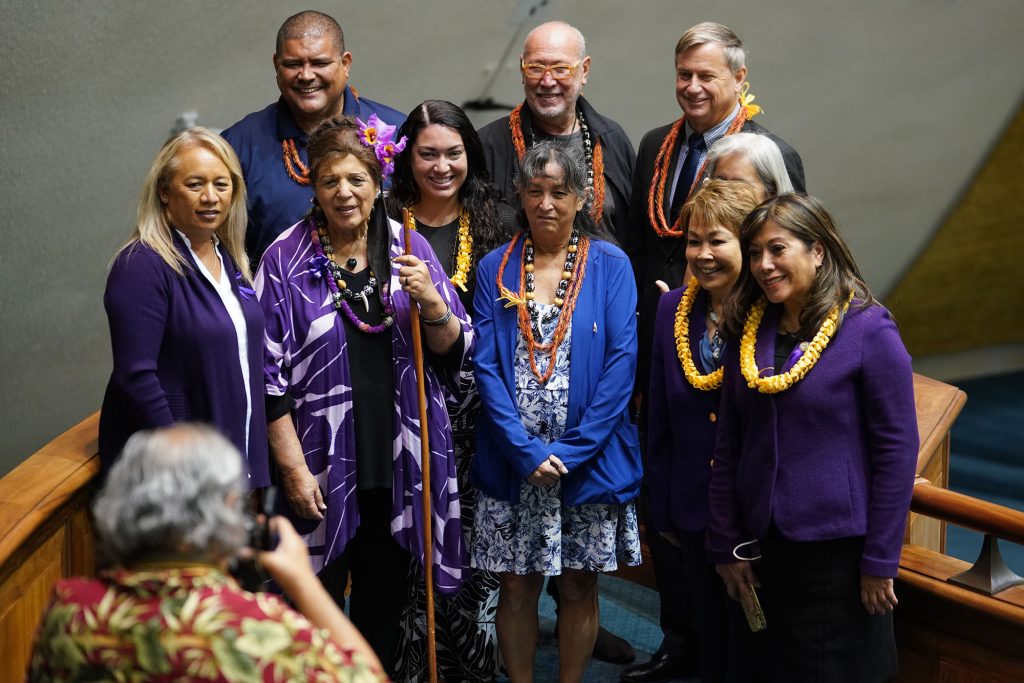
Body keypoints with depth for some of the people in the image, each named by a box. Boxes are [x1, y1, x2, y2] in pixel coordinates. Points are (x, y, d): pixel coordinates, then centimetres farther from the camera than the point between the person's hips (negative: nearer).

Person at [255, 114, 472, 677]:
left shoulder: (408, 248, 4)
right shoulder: (286, 260, -5)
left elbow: (456, 352, 5)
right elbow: (271, 375, -7)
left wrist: (432, 304, -15)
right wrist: (293, 467, -11)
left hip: (400, 461, 3)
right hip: (324, 465, -3)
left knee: (385, 600, 15)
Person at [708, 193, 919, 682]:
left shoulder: (868, 331, -12)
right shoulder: (748, 331, 4)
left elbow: (897, 449, -12)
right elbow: (728, 447, 8)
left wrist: (880, 562, -13)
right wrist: (726, 546, 6)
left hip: (838, 547, -5)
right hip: (765, 544, 5)